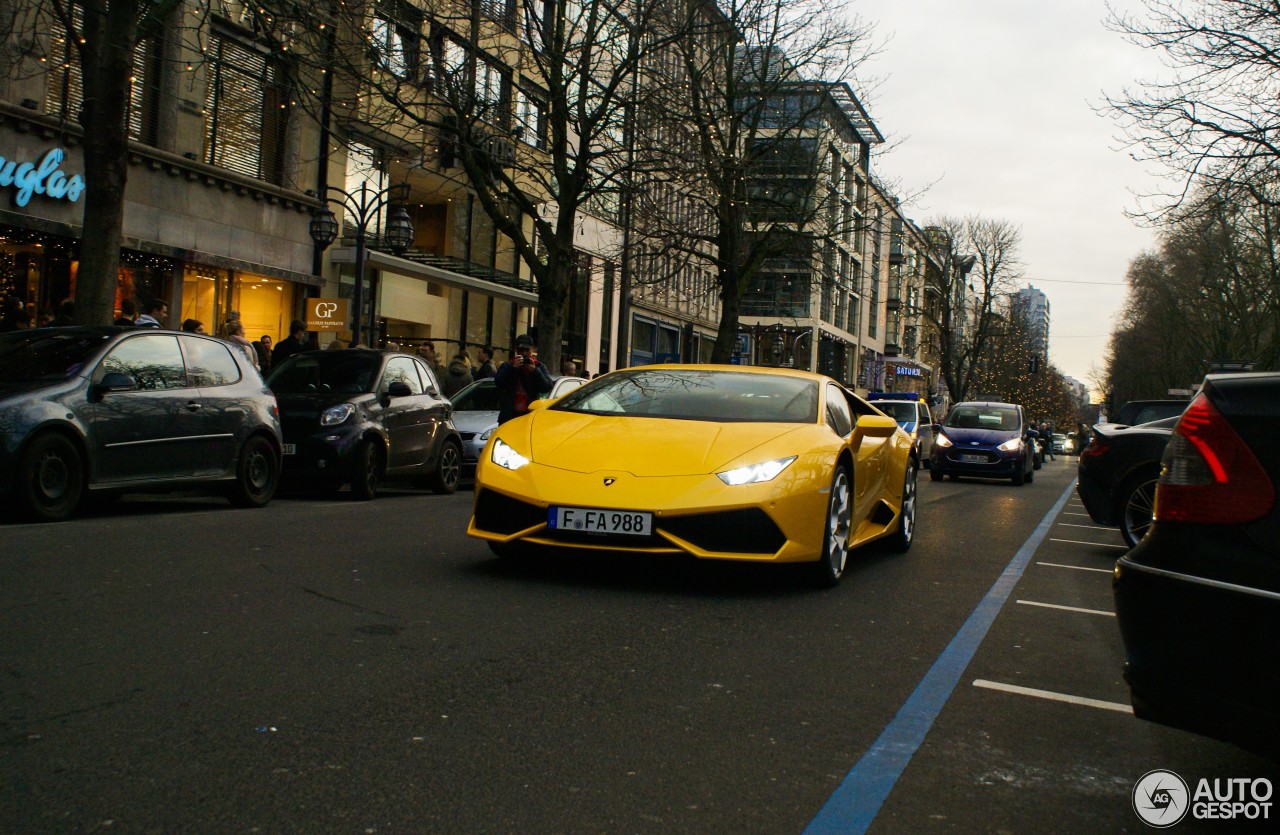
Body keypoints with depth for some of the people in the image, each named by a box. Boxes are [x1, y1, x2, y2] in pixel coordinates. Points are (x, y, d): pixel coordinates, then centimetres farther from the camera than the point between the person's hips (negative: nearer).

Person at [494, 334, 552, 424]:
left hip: (530, 415, -1)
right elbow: (498, 382, -6)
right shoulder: (507, 366, 12)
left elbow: (547, 387, -2)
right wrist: (513, 368, -14)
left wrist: (534, 370, -14)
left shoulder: (539, 367, 11)